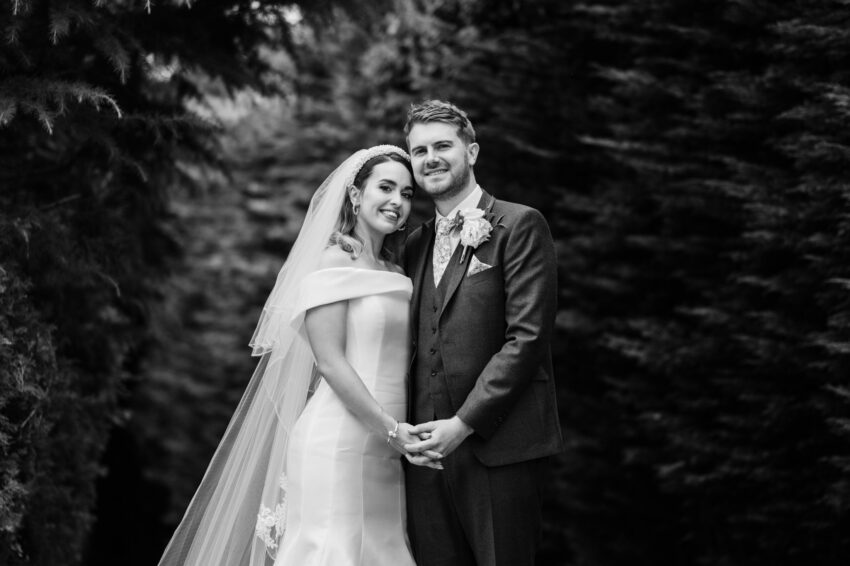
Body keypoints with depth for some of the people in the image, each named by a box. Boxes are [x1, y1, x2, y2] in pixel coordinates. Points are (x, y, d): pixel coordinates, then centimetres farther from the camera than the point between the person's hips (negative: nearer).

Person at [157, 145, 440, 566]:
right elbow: (330, 362, -11)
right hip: (337, 444, -7)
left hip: (383, 453, 7)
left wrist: (405, 436, 3)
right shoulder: (332, 263, -4)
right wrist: (392, 430, -14)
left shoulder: (396, 273, 17)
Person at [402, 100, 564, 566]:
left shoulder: (519, 226, -2)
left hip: (498, 445, -5)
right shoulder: (415, 245, 18)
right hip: (428, 444, 6)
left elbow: (527, 336, -10)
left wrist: (464, 423, -15)